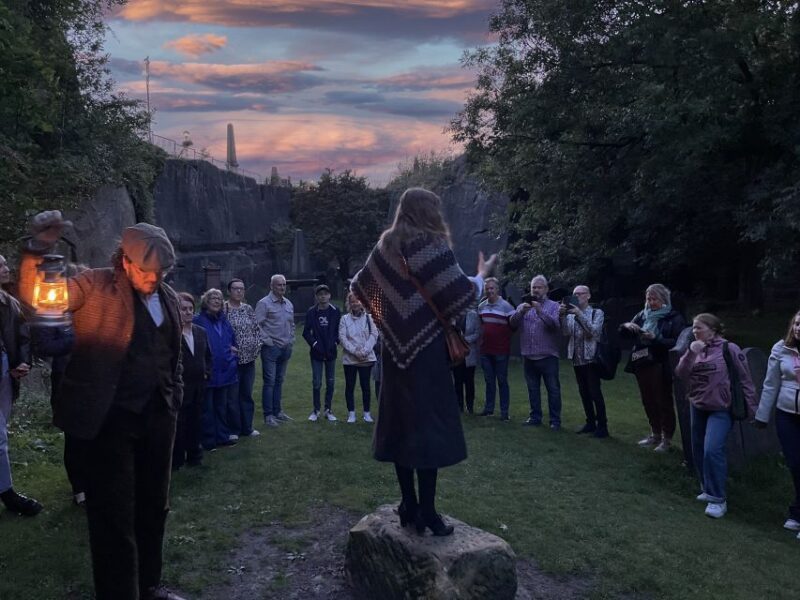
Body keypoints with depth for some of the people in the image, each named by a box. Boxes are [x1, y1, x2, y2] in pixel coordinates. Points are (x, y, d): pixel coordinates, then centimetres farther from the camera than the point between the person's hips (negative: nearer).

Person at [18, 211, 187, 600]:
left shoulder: (168, 297, 8)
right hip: (111, 418, -6)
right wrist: (36, 250, -33)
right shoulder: (95, 286, -7)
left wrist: (175, 400, 13)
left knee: (153, 507, 18)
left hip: (158, 417, 6)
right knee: (114, 516, 3)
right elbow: (32, 295, -18)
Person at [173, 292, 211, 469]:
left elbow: (208, 356, 19)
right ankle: (176, 460, 14)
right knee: (178, 424, 3)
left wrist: (206, 373, 7)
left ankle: (194, 456, 26)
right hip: (179, 386, -6)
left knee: (196, 422, 14)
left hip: (198, 386, 6)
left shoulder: (201, 332, 8)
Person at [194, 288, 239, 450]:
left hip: (224, 371, 6)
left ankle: (223, 436, 25)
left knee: (222, 405, 14)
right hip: (208, 372, -6)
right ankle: (208, 440, 11)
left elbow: (233, 343, 19)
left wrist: (233, 361, 9)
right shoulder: (199, 321, -9)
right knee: (207, 407, 3)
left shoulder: (223, 321, 12)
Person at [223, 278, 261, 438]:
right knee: (232, 395, 1)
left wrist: (257, 346, 3)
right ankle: (233, 430, 13)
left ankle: (247, 428, 23)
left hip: (249, 359, 6)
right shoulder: (223, 309, -8)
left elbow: (256, 329, 14)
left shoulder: (248, 309, 10)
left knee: (247, 394, 13)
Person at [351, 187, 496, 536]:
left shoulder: (386, 246, 9)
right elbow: (461, 294, -14)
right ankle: (426, 513, 1)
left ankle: (408, 506, 17)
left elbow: (360, 287, 18)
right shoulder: (431, 244, -11)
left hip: (397, 345, 7)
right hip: (426, 346, -7)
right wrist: (482, 274, 5)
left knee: (400, 421, 10)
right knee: (429, 423, -2)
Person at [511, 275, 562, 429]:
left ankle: (555, 420, 7)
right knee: (533, 389, 12)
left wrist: (540, 311, -27)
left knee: (553, 389, 0)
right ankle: (535, 417, 22)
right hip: (529, 356, 3)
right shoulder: (523, 305, 11)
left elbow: (555, 324, -15)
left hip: (548, 356, -3)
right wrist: (521, 311, -24)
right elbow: (513, 322, -4)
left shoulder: (553, 306, 1)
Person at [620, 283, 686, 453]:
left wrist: (655, 339, -24)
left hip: (660, 366, -6)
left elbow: (677, 342, -14)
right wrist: (627, 326, -11)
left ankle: (667, 438, 13)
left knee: (663, 401, 2)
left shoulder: (674, 318, -6)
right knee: (648, 400, 14)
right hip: (642, 364, 6)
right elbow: (622, 332, 11)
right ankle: (655, 434, 29)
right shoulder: (642, 315, 9)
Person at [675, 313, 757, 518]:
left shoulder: (728, 349, -12)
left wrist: (752, 408, -6)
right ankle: (708, 489, 33)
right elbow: (680, 375, -7)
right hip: (698, 408, 6)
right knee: (699, 452, 14)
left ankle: (717, 499, -6)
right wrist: (691, 353, -20)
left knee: (712, 450, -18)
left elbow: (745, 379, -7)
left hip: (721, 410, -6)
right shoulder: (694, 350, 4)